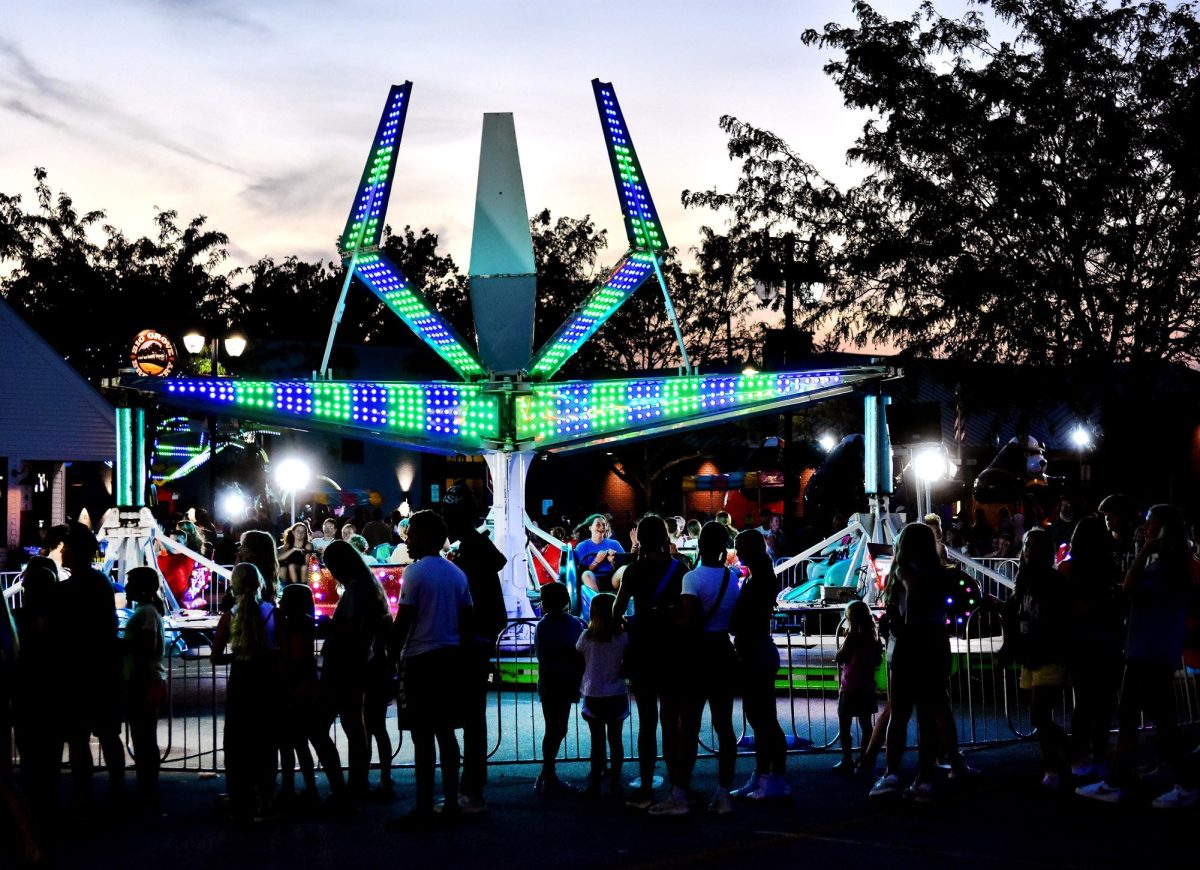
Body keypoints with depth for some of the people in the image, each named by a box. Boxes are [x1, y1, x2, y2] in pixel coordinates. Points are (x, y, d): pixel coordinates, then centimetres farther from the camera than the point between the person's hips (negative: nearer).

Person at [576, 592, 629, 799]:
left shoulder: (586, 637, -7)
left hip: (593, 695, 0)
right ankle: (614, 784, 8)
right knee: (615, 740, 7)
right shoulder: (623, 638, -8)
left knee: (597, 740, 7)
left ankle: (594, 784, 7)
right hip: (616, 695, 0)